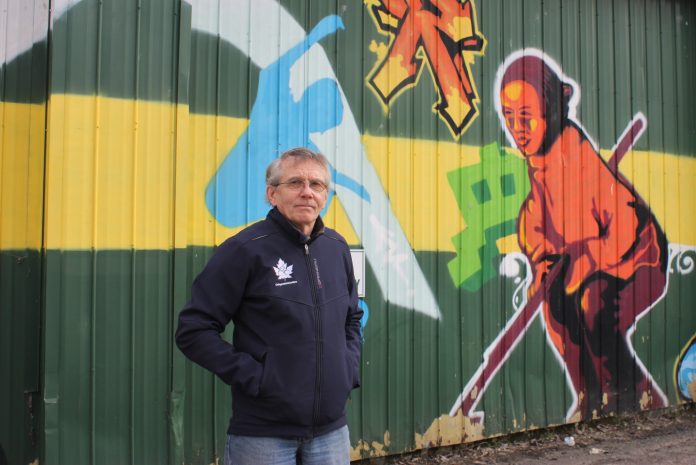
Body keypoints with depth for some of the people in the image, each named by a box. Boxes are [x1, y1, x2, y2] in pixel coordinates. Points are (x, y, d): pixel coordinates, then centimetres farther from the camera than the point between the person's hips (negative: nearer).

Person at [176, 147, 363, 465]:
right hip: (263, 432, -5)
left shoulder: (337, 248, 6)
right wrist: (253, 376, -16)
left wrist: (349, 366, 7)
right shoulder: (245, 249, -12)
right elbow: (193, 330, -13)